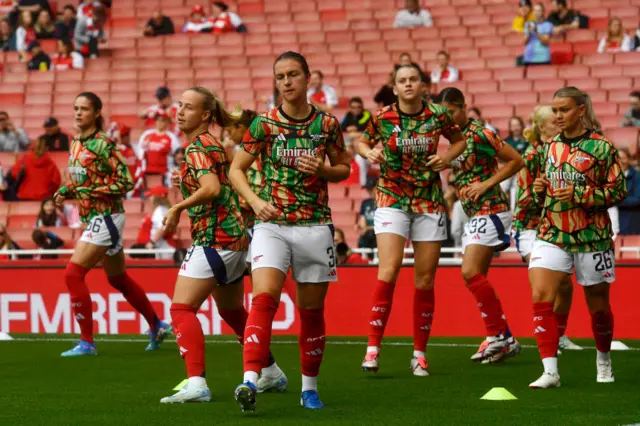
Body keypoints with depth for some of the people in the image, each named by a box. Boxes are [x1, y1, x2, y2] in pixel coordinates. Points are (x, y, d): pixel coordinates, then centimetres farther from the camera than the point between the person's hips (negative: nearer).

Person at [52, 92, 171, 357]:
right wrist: (65, 192, 4)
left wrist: (93, 191, -23)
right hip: (93, 217, 9)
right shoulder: (76, 143, 10)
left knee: (73, 274, -14)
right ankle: (156, 327, 34)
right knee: (118, 279, 19)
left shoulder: (103, 144, -15)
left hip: (106, 217, -9)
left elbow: (126, 181, -16)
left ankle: (86, 342, -9)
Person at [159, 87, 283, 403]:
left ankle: (196, 383, -24)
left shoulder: (197, 148, -12)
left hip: (213, 239, -10)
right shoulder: (213, 144, 16)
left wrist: (177, 208, -22)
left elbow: (211, 189, -28)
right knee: (232, 312, 25)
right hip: (235, 237, 10)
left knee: (182, 309, -13)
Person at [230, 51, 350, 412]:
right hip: (273, 224, -1)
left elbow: (344, 168, 13)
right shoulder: (264, 124, -2)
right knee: (264, 298, -19)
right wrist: (255, 200, -14)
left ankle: (309, 386, 22)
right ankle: (251, 381, -28)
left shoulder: (328, 123, 1)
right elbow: (237, 169, 3)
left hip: (315, 226, 1)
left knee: (312, 309, 8)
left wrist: (323, 169, -9)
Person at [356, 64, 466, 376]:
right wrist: (369, 153, -10)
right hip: (392, 200, -2)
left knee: (425, 281, 3)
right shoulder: (383, 118, -5)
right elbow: (363, 143, 12)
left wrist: (448, 157, -5)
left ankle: (419, 354, 13)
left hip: (429, 202, 2)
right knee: (388, 271, -17)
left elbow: (459, 140, 14)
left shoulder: (437, 115, -3)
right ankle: (373, 348, -14)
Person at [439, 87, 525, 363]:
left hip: (490, 209, -9)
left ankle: (499, 335, -10)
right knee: (476, 278, 8)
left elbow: (516, 161, -10)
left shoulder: (478, 135, -13)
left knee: (471, 272, -16)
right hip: (473, 214, 10)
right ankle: (502, 341, 13)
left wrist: (487, 184, -15)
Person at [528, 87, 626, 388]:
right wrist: (540, 189, -1)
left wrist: (580, 195, -19)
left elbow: (618, 190, -9)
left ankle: (603, 360, 36)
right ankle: (550, 371, -17)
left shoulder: (601, 147, -7)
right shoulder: (550, 147, 9)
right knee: (540, 296, -16)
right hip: (552, 234, 4)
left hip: (591, 236, -4)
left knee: (598, 305, 10)